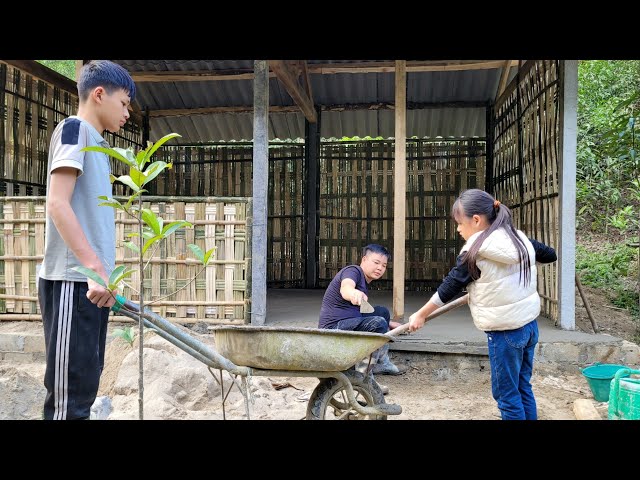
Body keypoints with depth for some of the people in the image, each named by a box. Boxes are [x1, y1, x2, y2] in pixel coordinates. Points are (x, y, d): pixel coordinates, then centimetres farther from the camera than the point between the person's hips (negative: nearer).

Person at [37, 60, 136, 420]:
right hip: (72, 281, -9)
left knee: (86, 382, 12)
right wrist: (96, 268, -22)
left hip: (91, 282, 9)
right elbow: (57, 204, -17)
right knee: (72, 391, -6)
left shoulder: (97, 143, 21)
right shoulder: (74, 128, -5)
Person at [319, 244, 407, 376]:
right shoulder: (353, 271, -9)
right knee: (378, 323, -25)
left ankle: (382, 363, 9)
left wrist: (389, 323, 29)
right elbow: (345, 288, -35)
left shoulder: (364, 283, 20)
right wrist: (354, 293, -58)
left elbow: (364, 311, 31)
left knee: (382, 312, 14)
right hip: (334, 327, -10)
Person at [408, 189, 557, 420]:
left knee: (506, 393, 5)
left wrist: (420, 315, 2)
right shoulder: (519, 238, 3)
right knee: (523, 387, 17)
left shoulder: (475, 253, -14)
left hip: (505, 331, -7)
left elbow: (448, 288, -8)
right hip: (530, 323, 7)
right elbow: (550, 255, 18)